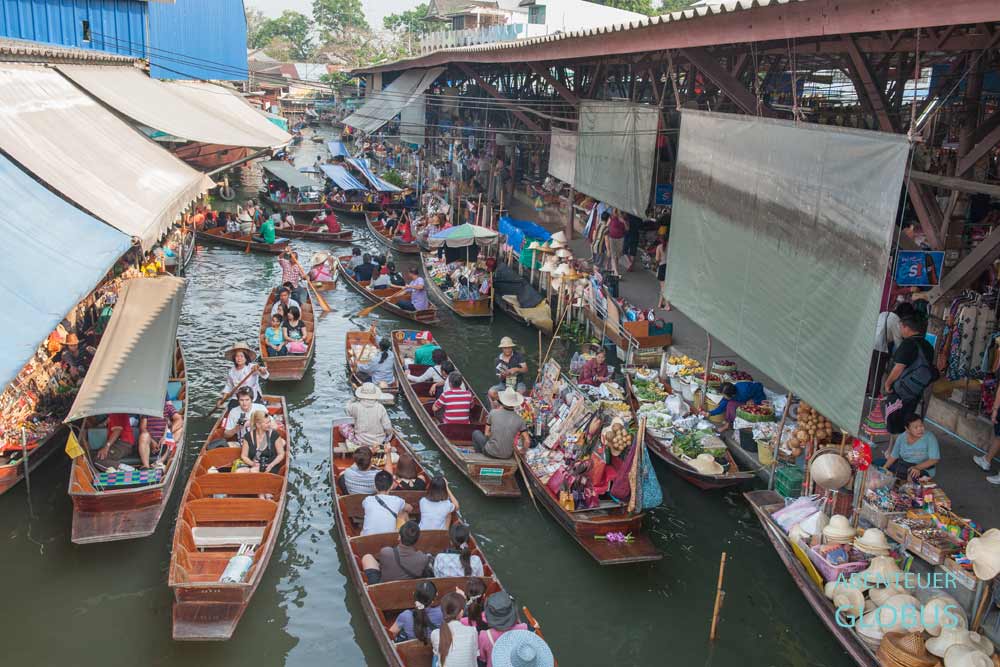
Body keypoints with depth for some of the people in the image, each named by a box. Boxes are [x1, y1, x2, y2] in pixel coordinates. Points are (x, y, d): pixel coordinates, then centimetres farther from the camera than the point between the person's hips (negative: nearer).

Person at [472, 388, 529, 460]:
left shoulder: (493, 412, -12)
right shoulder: (519, 419, -9)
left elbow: (487, 434, -3)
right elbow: (527, 441, -10)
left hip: (491, 453, -3)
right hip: (507, 455, 3)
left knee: (476, 433, 25)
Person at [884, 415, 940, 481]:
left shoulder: (929, 437, -16)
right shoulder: (901, 437, -4)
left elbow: (934, 459, -19)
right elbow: (893, 456, 3)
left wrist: (917, 467, -32)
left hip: (923, 469, -5)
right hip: (903, 465, 5)